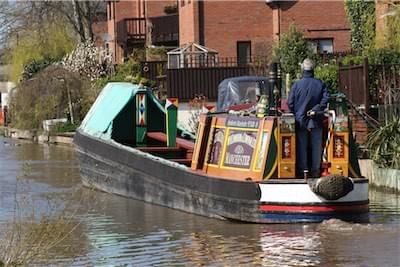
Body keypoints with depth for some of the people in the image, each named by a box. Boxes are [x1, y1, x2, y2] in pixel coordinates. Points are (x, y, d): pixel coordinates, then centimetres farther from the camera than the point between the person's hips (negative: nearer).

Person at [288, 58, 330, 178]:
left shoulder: (297, 85, -7)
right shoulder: (320, 84, -3)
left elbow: (290, 103, -6)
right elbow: (325, 99, -10)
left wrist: (297, 114, 6)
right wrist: (315, 110, -9)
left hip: (301, 120, -1)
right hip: (316, 121, 1)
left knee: (302, 146, 6)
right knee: (316, 146, 9)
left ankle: (302, 170, 5)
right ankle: (315, 171, 10)